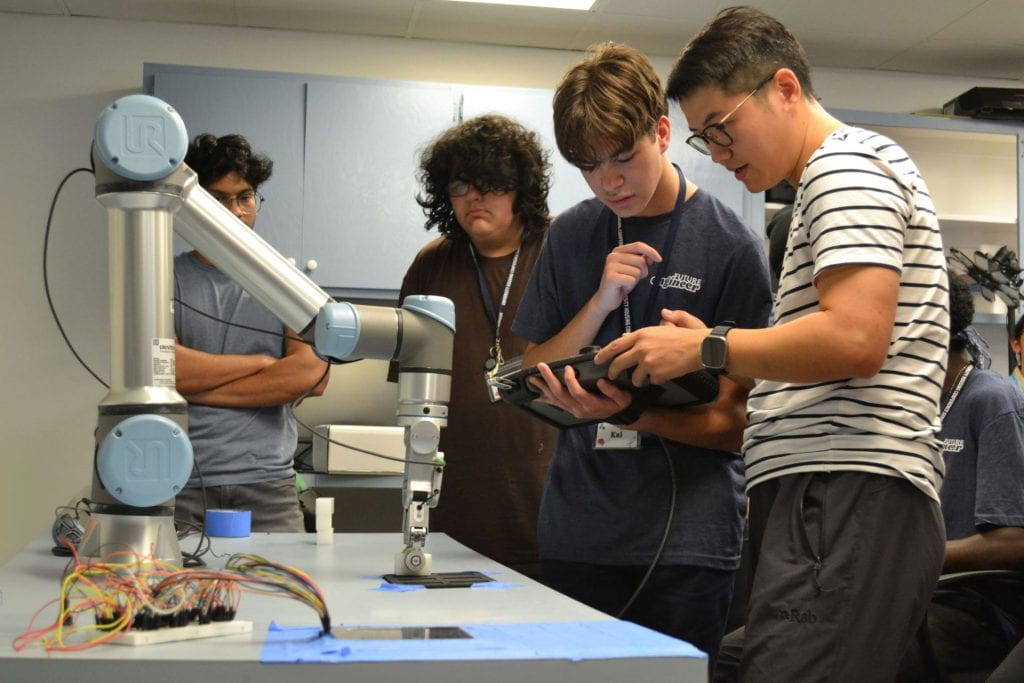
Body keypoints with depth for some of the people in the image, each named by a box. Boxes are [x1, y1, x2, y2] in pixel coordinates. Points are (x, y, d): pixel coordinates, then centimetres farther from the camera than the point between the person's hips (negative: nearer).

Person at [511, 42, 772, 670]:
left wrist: (628, 412, -23)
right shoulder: (572, 236, 8)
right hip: (576, 533, 3)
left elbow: (733, 424, -5)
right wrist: (602, 301, -8)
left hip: (687, 541, -3)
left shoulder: (732, 247, -4)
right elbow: (533, 382, 7)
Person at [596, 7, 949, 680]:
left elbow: (855, 337, -17)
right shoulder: (835, 176, 28)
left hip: (846, 494, -10)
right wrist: (719, 351, 20)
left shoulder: (846, 161, -3)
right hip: (828, 501, 10)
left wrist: (708, 349, -9)